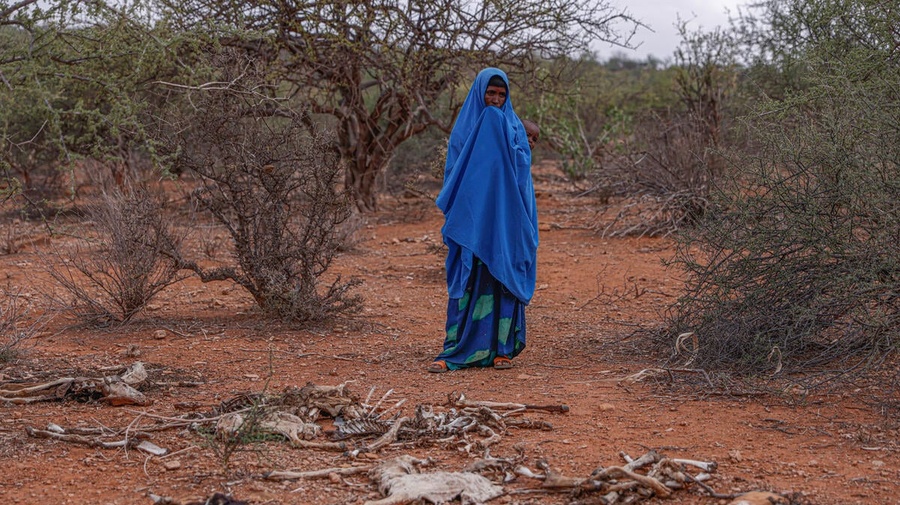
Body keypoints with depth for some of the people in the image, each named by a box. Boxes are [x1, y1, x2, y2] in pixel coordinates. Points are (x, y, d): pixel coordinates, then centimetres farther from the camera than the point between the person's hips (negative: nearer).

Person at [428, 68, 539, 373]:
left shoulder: (514, 127, 8)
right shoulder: (464, 127, 7)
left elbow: (522, 165, -5)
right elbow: (454, 170, 3)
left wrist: (502, 135, -12)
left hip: (504, 218, 0)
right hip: (471, 217, 0)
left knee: (503, 278, 1)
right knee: (467, 281, -3)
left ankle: (502, 347, 8)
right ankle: (456, 350, -2)